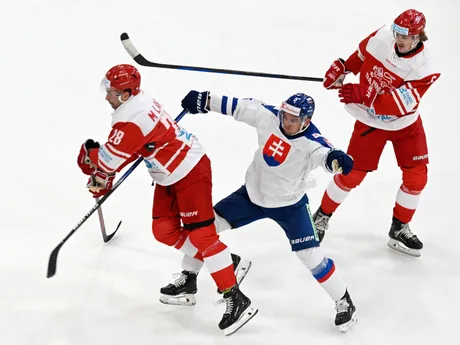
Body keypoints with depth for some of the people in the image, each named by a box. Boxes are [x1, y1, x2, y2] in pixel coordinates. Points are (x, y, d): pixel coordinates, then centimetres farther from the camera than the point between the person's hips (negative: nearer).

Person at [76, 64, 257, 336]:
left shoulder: (132, 119, -28)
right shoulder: (138, 101, 4)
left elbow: (110, 158, -22)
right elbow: (128, 149, 14)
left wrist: (89, 153, -1)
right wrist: (104, 176, 11)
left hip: (191, 172, -10)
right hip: (170, 175, 10)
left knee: (201, 234, -11)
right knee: (164, 230, 10)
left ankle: (237, 300, -7)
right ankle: (218, 261, 22)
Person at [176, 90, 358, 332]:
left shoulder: (311, 142, -29)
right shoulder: (267, 115, -17)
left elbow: (324, 154, -49)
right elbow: (238, 106, -5)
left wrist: (336, 159, -72)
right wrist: (204, 100, -4)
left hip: (289, 204, -5)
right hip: (253, 194, 5)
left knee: (310, 255, -14)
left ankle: (343, 302, 7)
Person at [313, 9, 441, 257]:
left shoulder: (422, 69, -25)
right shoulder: (382, 36, -18)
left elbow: (399, 105, -33)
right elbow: (362, 54, 5)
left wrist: (363, 96, -39)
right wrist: (341, 69, -1)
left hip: (406, 124, 0)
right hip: (371, 122, 0)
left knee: (416, 176, -2)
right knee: (351, 174, 1)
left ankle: (399, 229, 19)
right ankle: (323, 215, 24)